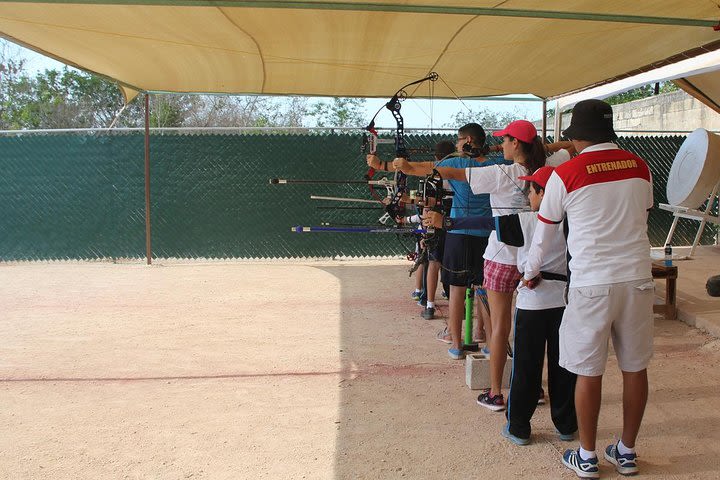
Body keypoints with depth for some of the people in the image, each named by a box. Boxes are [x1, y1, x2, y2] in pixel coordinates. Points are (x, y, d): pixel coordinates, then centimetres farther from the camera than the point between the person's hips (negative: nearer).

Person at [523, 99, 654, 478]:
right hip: (637, 278, 4)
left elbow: (543, 230, 3)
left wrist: (530, 272, 17)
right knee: (635, 367, 13)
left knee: (588, 371, 6)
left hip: (592, 283, -4)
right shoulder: (639, 166, 5)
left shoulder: (566, 173, -6)